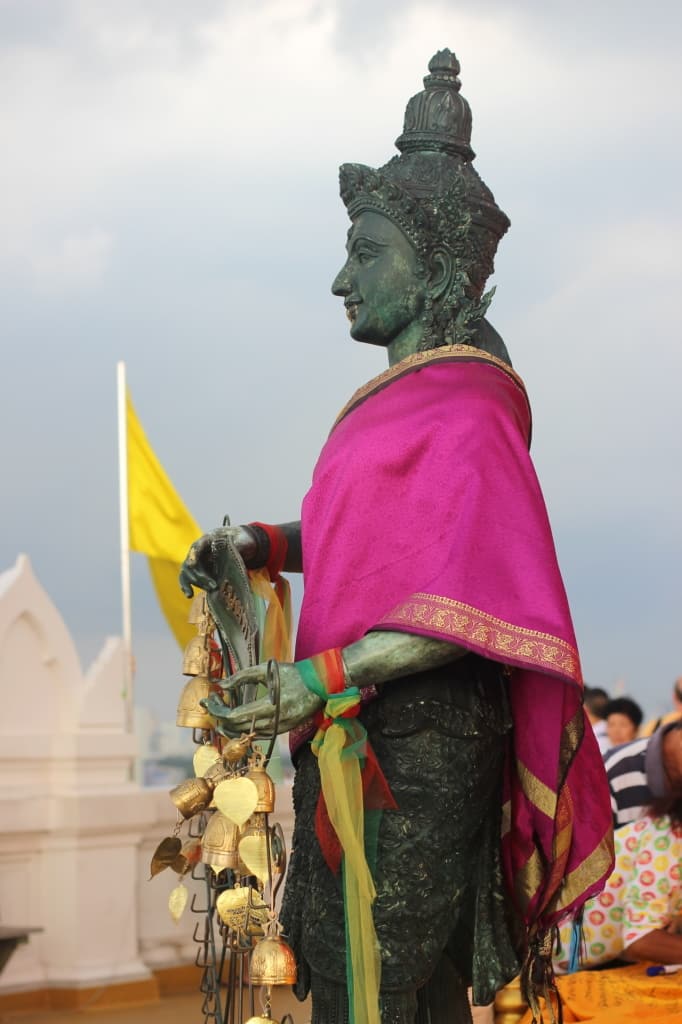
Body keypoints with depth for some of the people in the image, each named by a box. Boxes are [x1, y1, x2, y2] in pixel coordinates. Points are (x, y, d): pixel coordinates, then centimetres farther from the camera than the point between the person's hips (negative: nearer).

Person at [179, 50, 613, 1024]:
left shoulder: (462, 413, -17)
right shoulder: (413, 393, 14)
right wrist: (256, 543, 3)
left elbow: (472, 607, -24)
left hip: (401, 746, -10)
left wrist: (321, 679, -27)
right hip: (397, 740, 10)